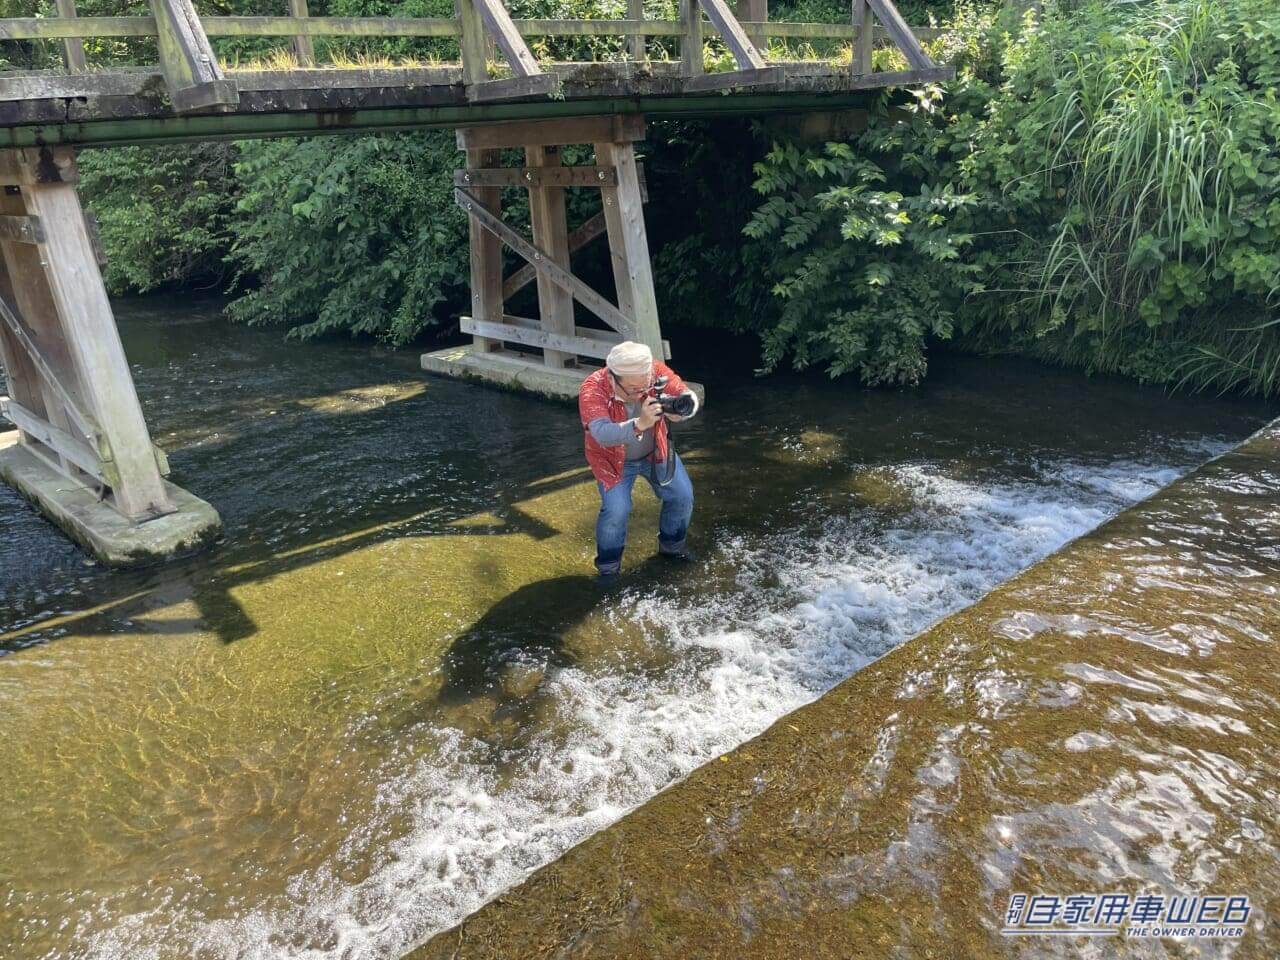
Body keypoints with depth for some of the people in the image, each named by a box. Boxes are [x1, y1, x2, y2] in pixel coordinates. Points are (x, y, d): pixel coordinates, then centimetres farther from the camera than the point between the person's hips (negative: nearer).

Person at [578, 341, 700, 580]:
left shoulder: (656, 371, -27)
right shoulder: (592, 390, -36)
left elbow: (689, 396, -25)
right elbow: (602, 433, -48)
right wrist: (640, 424, -64)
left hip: (655, 451, 4)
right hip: (613, 459, -4)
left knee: (683, 496, 4)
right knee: (616, 511, -19)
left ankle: (671, 544, 34)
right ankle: (608, 565, 8)